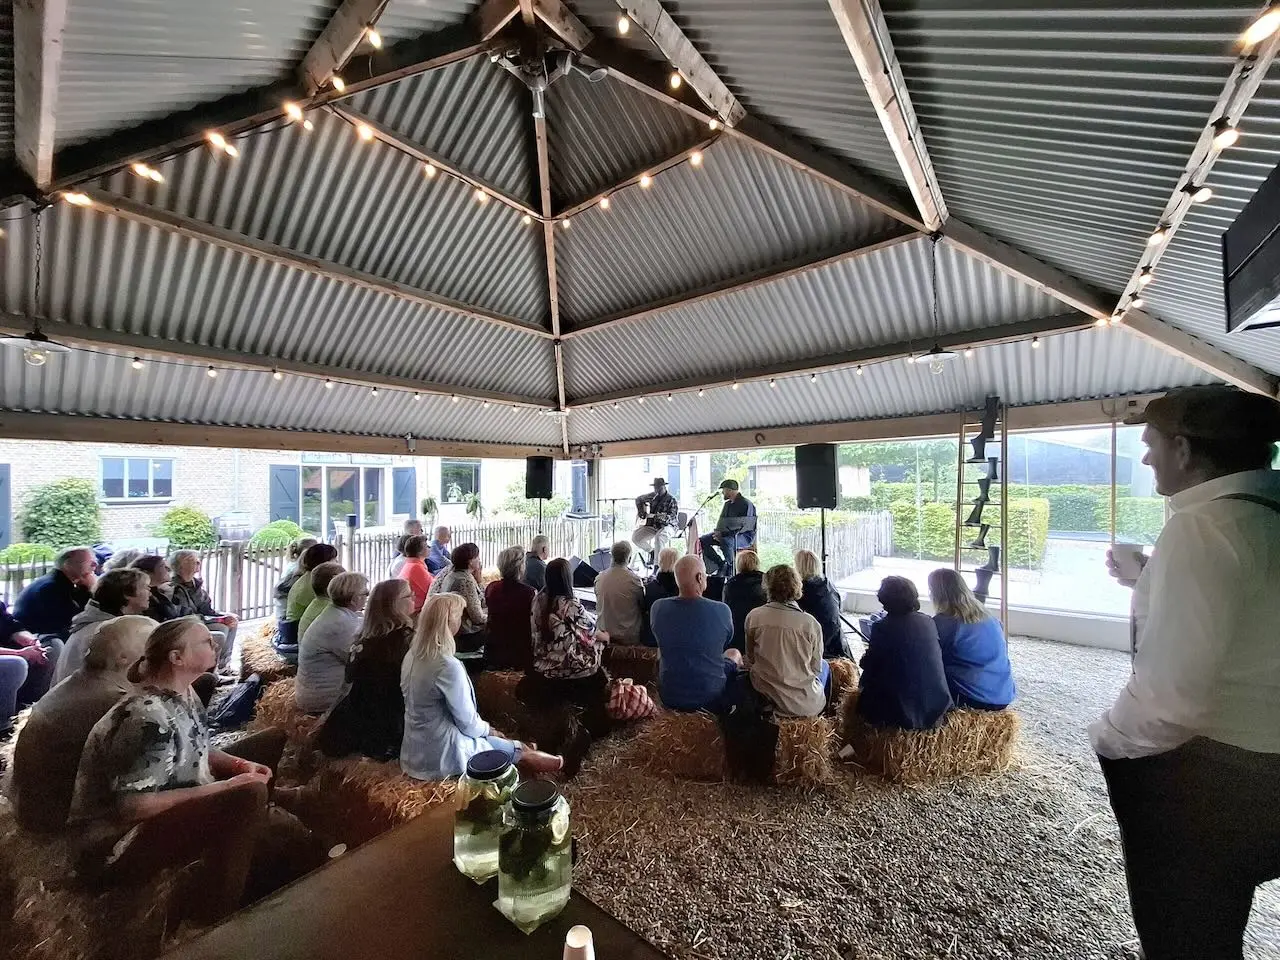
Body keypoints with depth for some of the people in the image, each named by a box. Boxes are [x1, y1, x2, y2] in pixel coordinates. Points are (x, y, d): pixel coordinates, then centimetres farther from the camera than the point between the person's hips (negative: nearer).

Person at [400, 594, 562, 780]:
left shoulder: (412, 656, -4)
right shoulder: (448, 666, -30)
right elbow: (468, 724, -20)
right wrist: (487, 728, 2)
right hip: (442, 756, -7)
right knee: (516, 749, 15)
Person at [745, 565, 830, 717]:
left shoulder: (753, 616, -10)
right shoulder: (811, 623, -16)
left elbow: (750, 660, 3)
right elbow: (816, 668, -4)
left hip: (764, 698, 2)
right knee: (825, 665, 27)